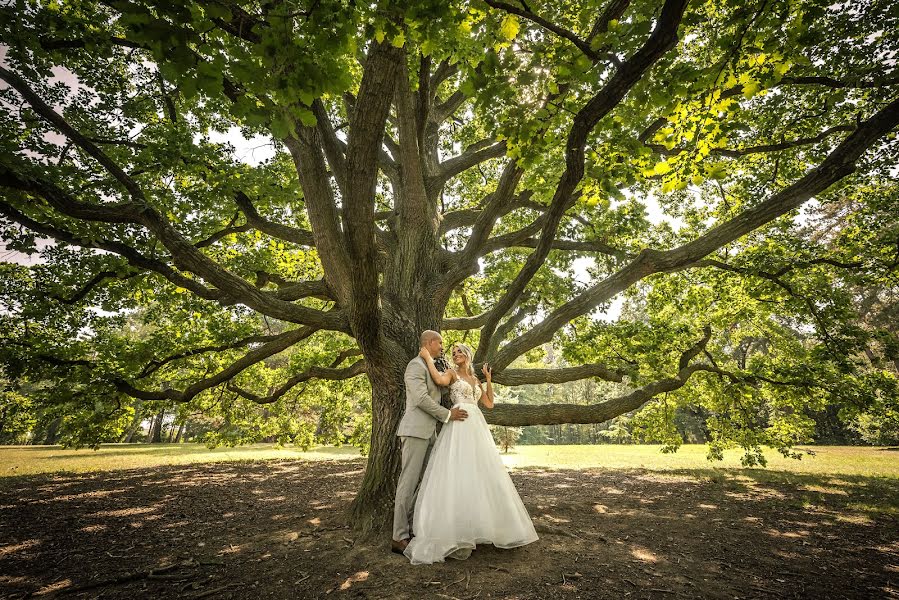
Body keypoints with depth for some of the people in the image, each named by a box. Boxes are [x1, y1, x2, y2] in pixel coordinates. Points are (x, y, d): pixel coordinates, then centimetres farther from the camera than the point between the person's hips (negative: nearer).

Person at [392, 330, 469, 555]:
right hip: (415, 430, -9)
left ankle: (412, 529, 17)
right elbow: (421, 398, -18)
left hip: (428, 432, 9)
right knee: (409, 481, -6)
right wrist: (448, 415, -12)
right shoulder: (416, 365, -10)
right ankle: (399, 538, 0)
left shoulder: (432, 368, 21)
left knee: (422, 482, 9)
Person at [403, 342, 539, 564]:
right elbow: (440, 380, -21)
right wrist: (428, 358, -12)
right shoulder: (451, 373, 4)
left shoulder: (475, 380, 21)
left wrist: (489, 379, 15)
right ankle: (453, 531, -5)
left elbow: (490, 404, 18)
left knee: (481, 475, 6)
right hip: (459, 427, -6)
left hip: (478, 427, 6)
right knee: (457, 474, -12)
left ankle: (481, 525, 19)